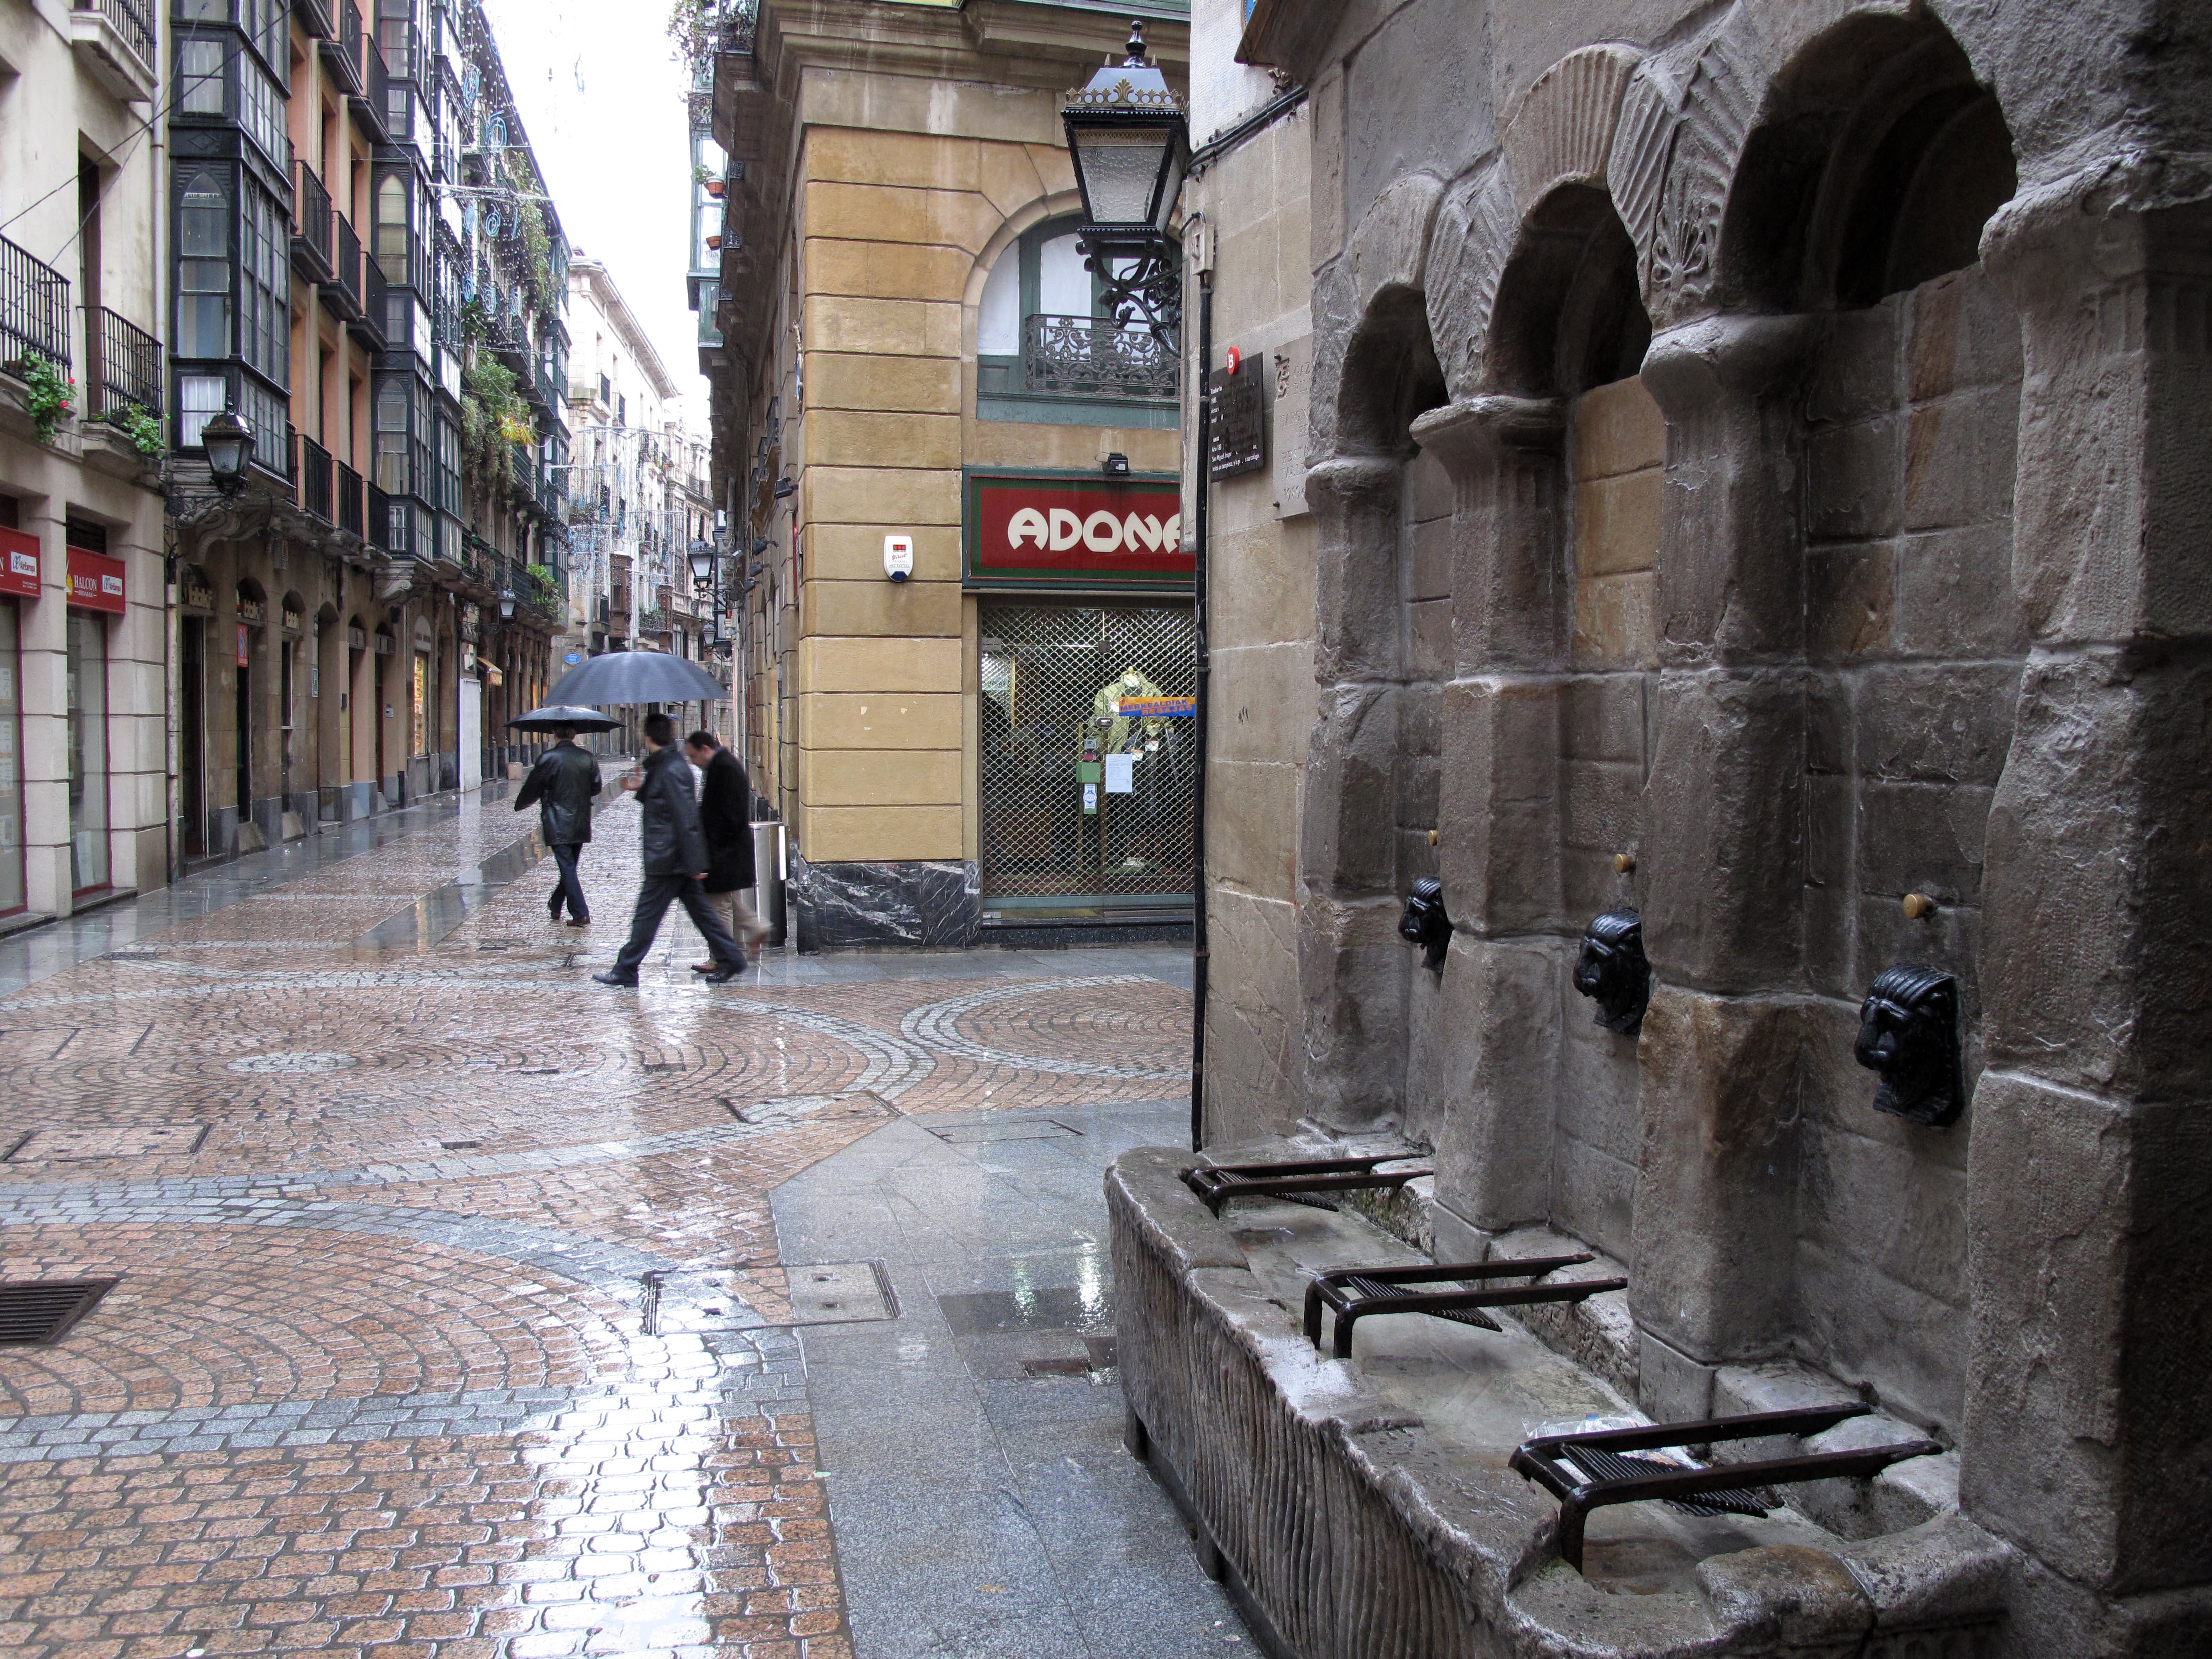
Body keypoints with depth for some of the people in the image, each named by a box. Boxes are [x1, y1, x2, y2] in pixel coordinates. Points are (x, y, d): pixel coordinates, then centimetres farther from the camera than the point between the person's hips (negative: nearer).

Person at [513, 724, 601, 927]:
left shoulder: (548, 759, -12)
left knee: (567, 867, -3)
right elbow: (596, 788, 7)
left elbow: (532, 788, -5)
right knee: (569, 866, 18)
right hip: (581, 825, 5)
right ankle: (556, 904, 35)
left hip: (558, 825, -5)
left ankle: (580, 914, -9)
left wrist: (519, 805, 15)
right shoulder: (587, 757, 1)